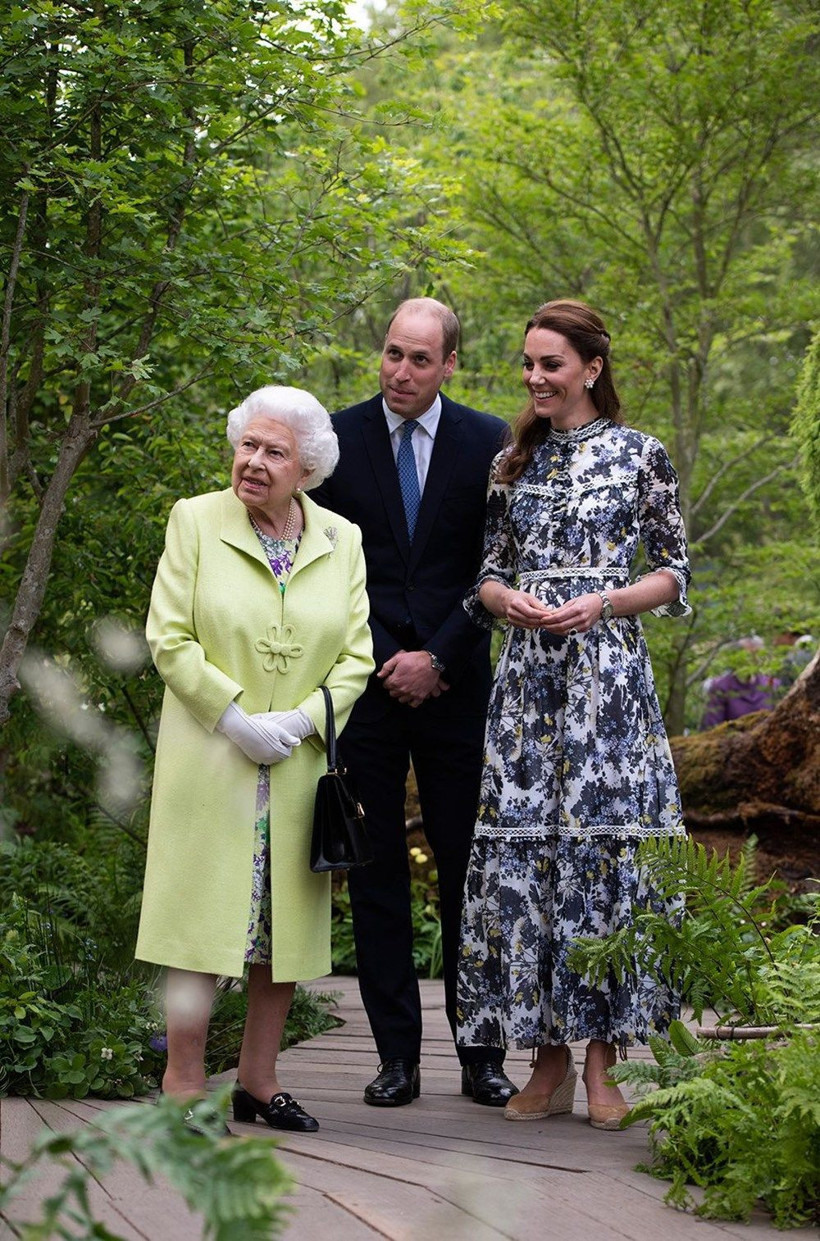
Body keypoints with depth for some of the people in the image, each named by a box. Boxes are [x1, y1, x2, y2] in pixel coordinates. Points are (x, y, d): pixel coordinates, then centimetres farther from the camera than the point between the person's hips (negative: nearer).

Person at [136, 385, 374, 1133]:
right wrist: (234, 718, -14)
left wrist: (300, 721, -10)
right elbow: (169, 638, -5)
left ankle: (259, 1081, 16)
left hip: (300, 763, 3)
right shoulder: (195, 522, 0)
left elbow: (356, 655, 4)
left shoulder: (342, 541, 6)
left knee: (287, 921, 6)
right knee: (204, 913, -4)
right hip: (209, 757, -3)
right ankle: (184, 1083, 3)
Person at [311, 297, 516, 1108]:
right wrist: (383, 661, -4)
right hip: (366, 681, 1)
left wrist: (437, 659, -6)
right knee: (376, 872, 2)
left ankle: (480, 1055, 9)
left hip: (454, 684, 0)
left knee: (467, 869, 2)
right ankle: (396, 1056, 8)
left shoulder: (486, 442, 4)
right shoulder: (338, 439, 4)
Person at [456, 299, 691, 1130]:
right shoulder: (514, 463, 13)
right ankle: (549, 1060, 7)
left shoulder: (639, 455, 3)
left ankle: (603, 1064, 2)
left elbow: (673, 574, 3)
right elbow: (487, 576, 14)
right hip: (528, 675, 4)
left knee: (604, 845, -6)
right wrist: (508, 600, -7)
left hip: (607, 674, -3)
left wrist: (601, 603, -12)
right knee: (523, 852, -1)